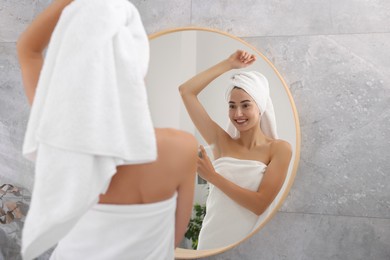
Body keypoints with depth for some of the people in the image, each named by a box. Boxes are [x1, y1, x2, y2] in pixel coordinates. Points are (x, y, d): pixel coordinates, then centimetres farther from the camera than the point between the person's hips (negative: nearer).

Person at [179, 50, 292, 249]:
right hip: (211, 241, 3)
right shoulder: (221, 142, -1)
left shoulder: (279, 149, -8)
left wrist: (212, 176, -15)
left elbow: (260, 204, -17)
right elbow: (186, 91, -2)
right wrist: (229, 64, 0)